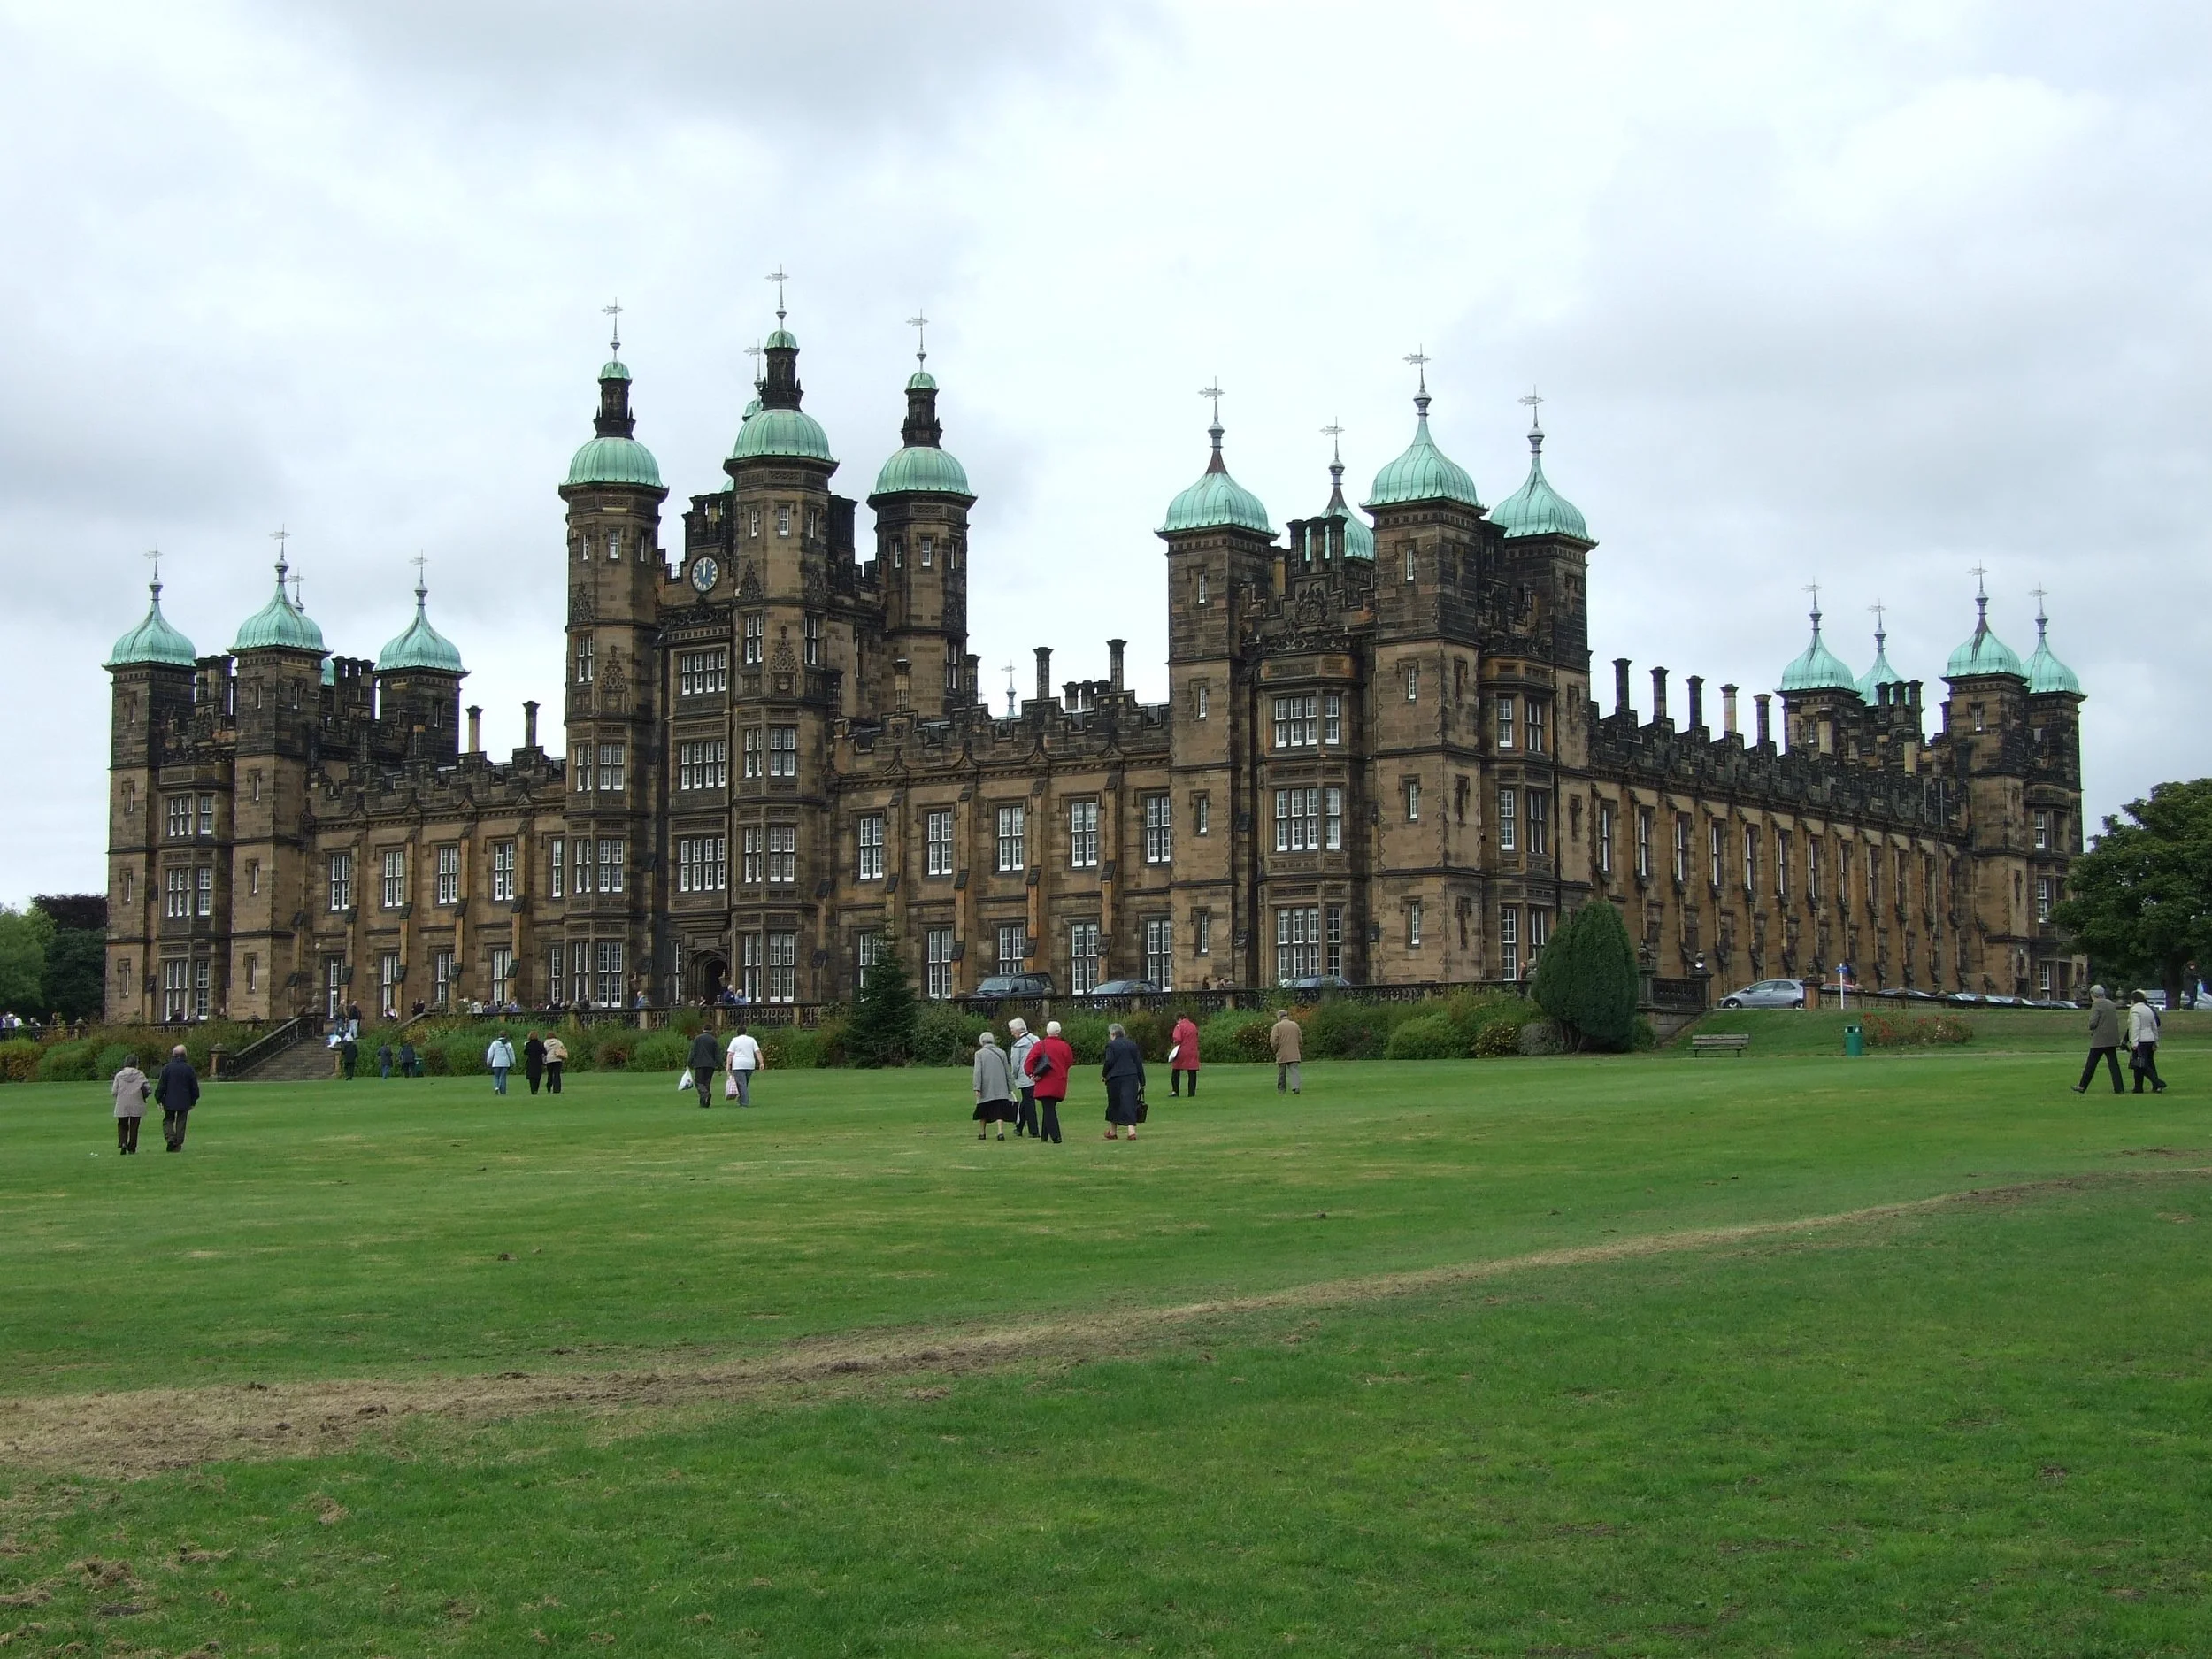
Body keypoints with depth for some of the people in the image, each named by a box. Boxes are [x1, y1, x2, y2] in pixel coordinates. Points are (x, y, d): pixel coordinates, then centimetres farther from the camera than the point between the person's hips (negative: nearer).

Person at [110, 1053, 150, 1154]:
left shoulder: (119, 1075, 0)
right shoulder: (140, 1075, -4)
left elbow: (114, 1091, -2)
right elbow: (148, 1088, -8)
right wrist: (143, 1096, 11)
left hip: (122, 1106, 1)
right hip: (136, 1106, -1)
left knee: (122, 1126, 12)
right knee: (134, 1127, 7)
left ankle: (122, 1143, -10)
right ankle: (132, 1148, 7)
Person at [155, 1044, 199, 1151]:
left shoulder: (167, 1068, -6)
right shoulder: (189, 1069, 0)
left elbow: (161, 1086, -5)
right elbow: (194, 1087, 5)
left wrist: (159, 1100, 3)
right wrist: (193, 1101, 15)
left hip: (170, 1102, -1)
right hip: (184, 1102, 1)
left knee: (168, 1120, 12)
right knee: (181, 1122, 8)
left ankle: (170, 1137, -11)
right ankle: (178, 1144, 7)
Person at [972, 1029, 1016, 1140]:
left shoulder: (979, 1054, -1)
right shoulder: (1002, 1053, 8)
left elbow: (977, 1072, -8)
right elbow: (1008, 1072, 10)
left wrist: (977, 1088, -10)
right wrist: (1010, 1088, 15)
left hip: (986, 1088, -1)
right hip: (1000, 1088, 1)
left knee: (983, 1111, 12)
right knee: (999, 1110, -2)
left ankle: (982, 1133, 21)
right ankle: (1000, 1132, -16)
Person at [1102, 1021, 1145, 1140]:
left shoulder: (1111, 1045, -4)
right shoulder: (1132, 1045, 11)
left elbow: (1109, 1062, -12)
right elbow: (1139, 1063, 10)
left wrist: (1104, 1073, 6)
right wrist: (1142, 1082, 14)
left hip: (1115, 1078, -3)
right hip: (1131, 1078, 3)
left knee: (1114, 1103, 10)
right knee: (1130, 1103, -1)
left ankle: (1112, 1131, 21)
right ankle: (1132, 1129, -15)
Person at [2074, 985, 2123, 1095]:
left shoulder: (2096, 1004, -10)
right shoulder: (2111, 1003, 12)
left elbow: (2093, 1023, -18)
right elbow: (2117, 1020, 16)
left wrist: (2092, 1029, 5)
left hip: (2100, 1040, -7)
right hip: (2112, 1039, 7)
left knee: (2091, 1064, 1)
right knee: (2113, 1064, 5)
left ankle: (2082, 1087, 9)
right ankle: (2119, 1088, 0)